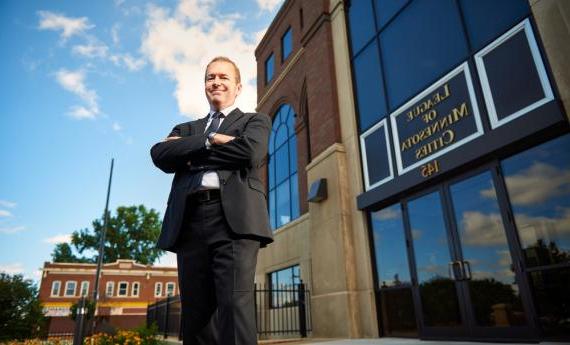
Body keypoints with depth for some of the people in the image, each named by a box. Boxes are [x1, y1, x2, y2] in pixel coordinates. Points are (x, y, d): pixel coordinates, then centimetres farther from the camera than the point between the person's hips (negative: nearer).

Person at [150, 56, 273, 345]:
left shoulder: (256, 121, 19)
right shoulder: (186, 129, 29)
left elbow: (250, 152, -4)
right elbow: (160, 154, 8)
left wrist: (191, 153, 5)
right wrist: (209, 141, -3)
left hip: (235, 218, -3)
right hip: (190, 222, 4)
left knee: (235, 305, -15)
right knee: (195, 315, 2)